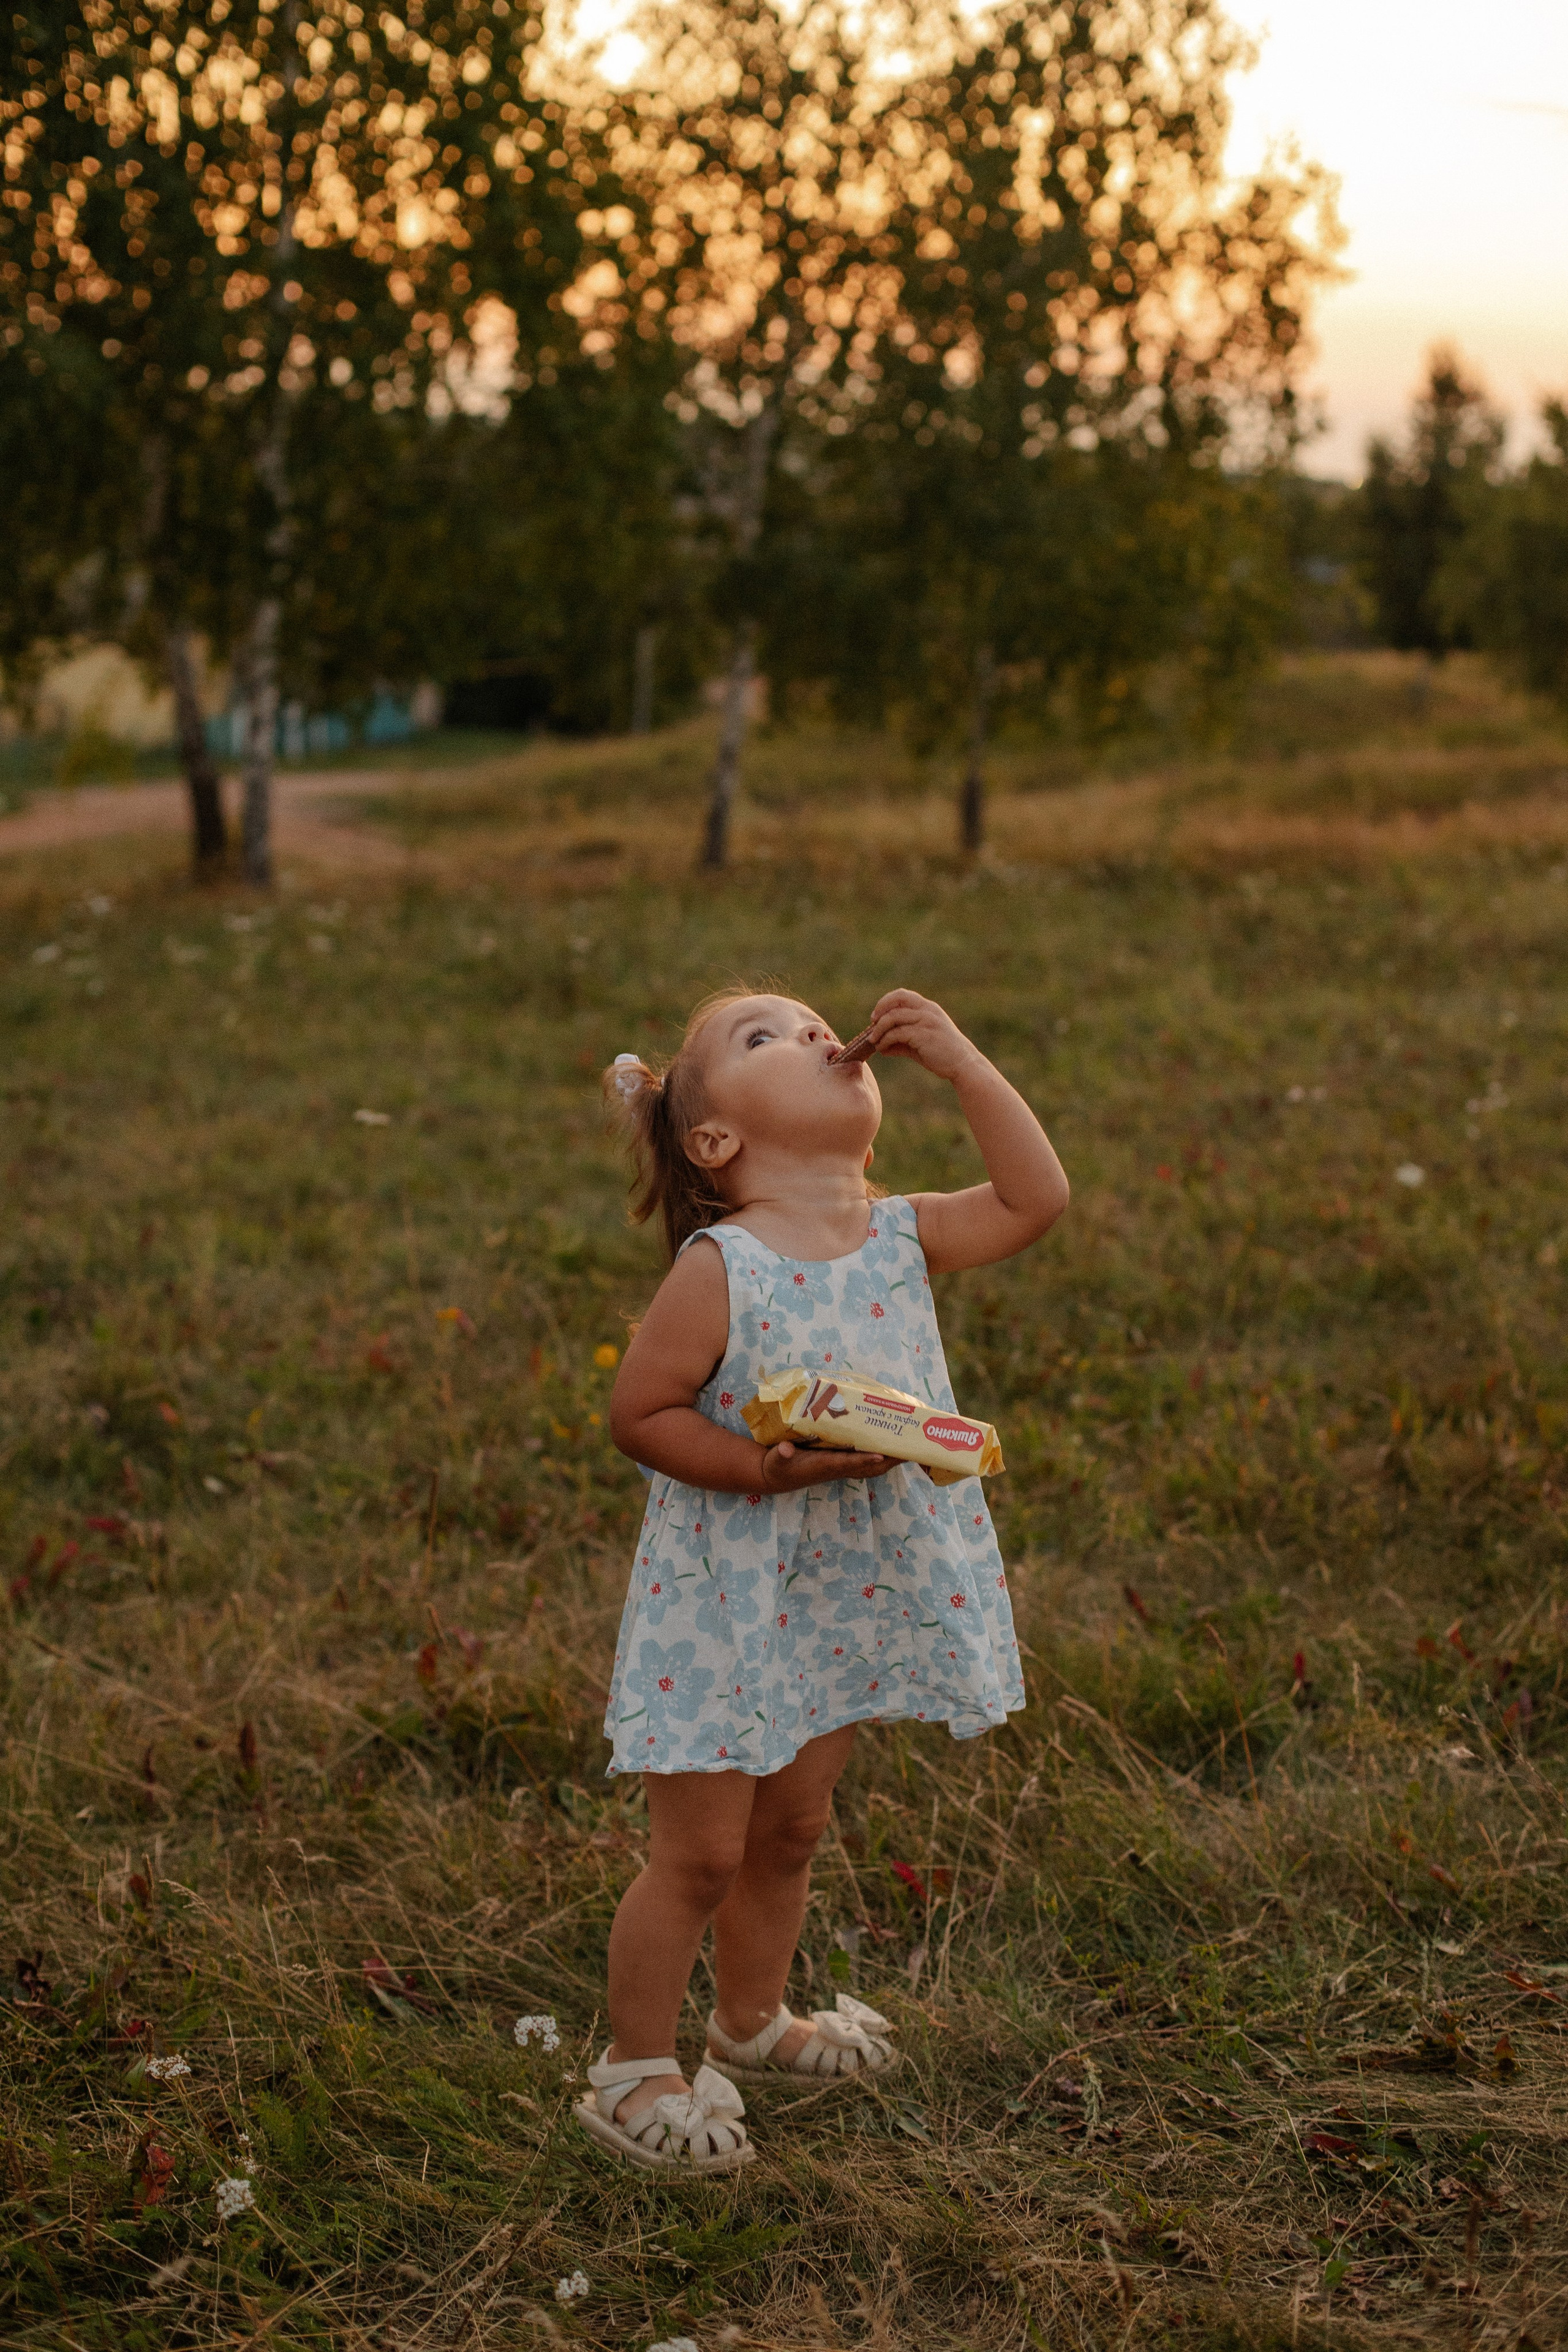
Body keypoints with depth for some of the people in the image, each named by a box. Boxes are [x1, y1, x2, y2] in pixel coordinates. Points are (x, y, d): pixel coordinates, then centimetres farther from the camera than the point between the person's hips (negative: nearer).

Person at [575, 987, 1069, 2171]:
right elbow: (640, 1412, -16)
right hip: (727, 1605, -6)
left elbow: (1036, 1200, -5)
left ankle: (752, 2024, 43)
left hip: (845, 1599, 6)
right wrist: (762, 1468, -27)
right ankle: (634, 2069, 20)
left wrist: (959, 1061, -8)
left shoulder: (901, 1238, -1)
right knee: (700, 1853, 3)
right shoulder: (718, 1271, -18)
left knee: (791, 1832, 22)